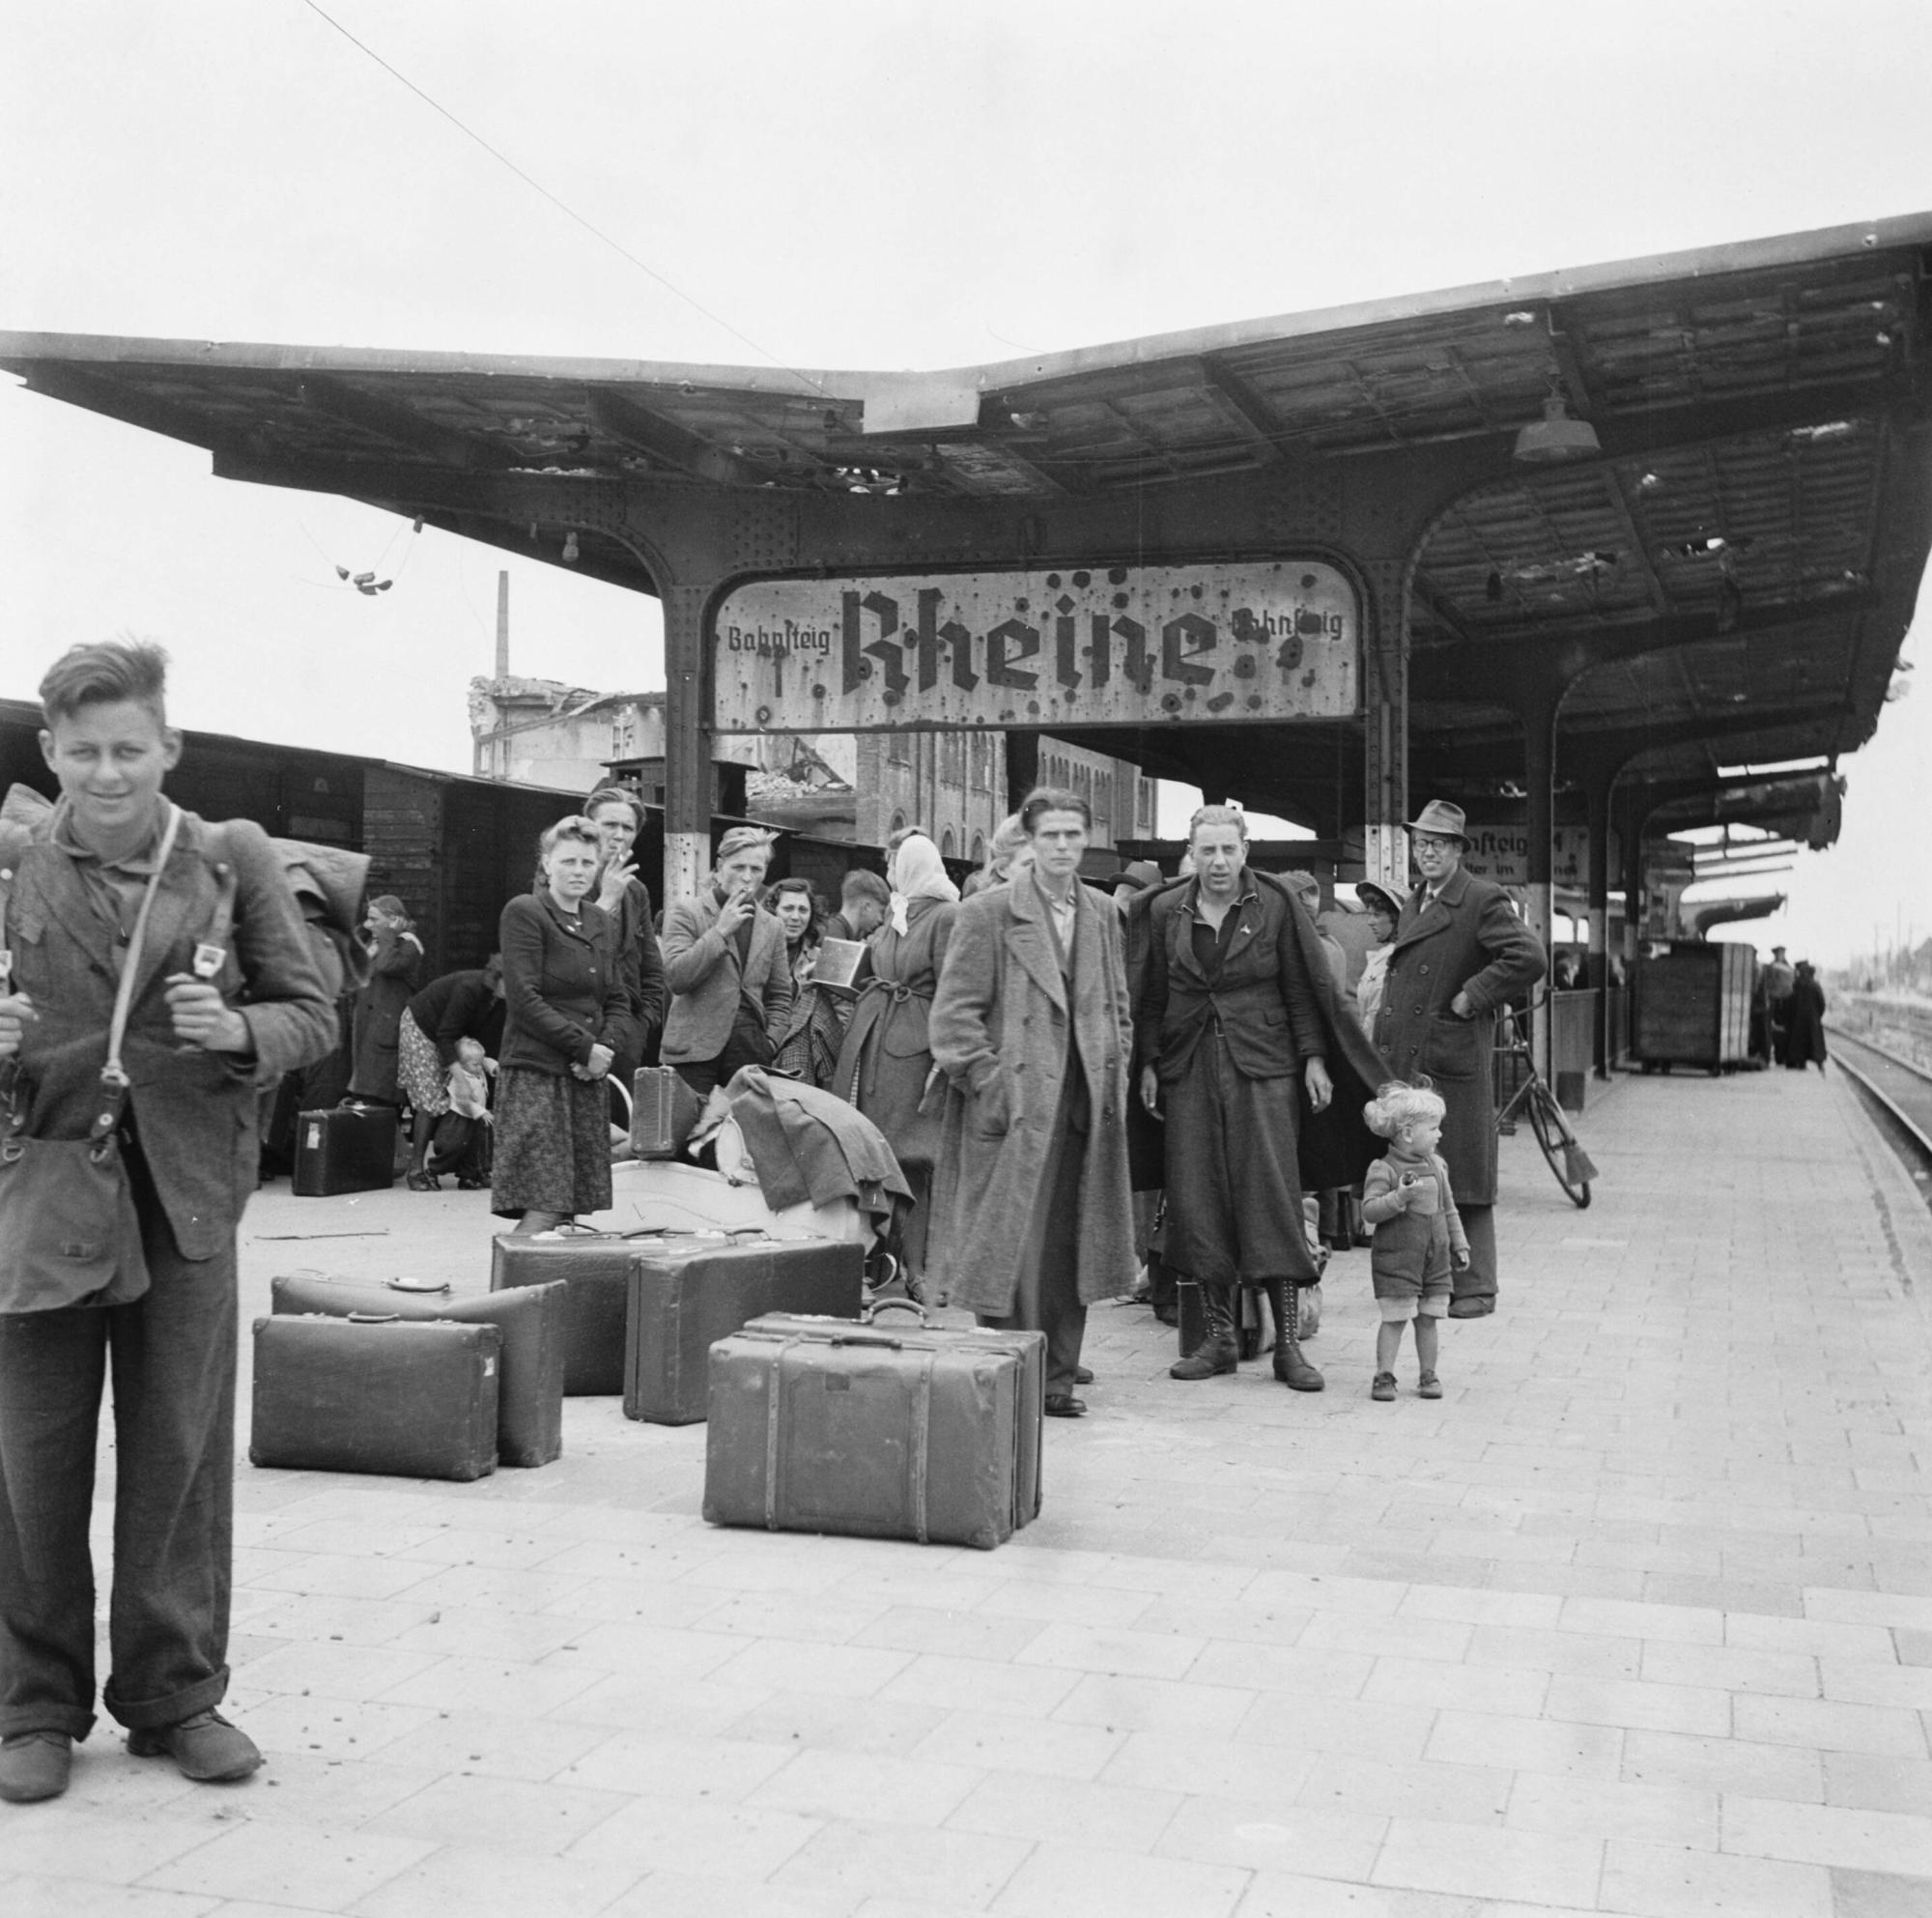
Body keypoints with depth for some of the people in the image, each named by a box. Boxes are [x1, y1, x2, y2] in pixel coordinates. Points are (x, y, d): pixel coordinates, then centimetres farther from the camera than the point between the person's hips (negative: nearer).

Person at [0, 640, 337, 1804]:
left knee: (183, 1454, 8)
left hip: (186, 1191, 0)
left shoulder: (234, 857, 2)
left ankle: (175, 1693, 23)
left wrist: (241, 1031, -17)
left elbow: (316, 1014, 3)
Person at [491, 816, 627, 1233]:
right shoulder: (523, 913, -4)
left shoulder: (601, 922, 17)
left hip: (588, 1077, 7)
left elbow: (618, 999, 18)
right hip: (535, 1074, -7)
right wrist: (585, 1047, -13)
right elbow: (523, 1000, -12)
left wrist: (606, 1046, -2)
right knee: (542, 1210, -13)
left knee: (570, 1208, 4)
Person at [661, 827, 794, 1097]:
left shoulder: (772, 927, 15)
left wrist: (770, 1042, 3)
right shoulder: (686, 912, 3)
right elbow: (676, 978, -9)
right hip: (696, 1052, -3)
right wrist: (721, 931, -9)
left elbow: (780, 996, 19)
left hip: (750, 1054, 3)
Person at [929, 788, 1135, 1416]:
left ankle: (1056, 1379, 17)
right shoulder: (988, 912, -4)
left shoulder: (1102, 914, 13)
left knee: (1070, 1248, 7)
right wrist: (990, 1085, -12)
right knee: (1014, 1248, -4)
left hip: (1086, 1107, 5)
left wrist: (1113, 1075, 10)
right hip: (1015, 1106, -5)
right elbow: (953, 1014, -6)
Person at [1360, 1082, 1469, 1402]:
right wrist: (1400, 1198, -32)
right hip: (1396, 1259, -5)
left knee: (1428, 1318, 9)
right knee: (1394, 1318, -3)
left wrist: (1460, 1245, 15)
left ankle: (1428, 1375, 18)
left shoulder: (1436, 1166, 9)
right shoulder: (1383, 1169, -12)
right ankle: (1384, 1376, 4)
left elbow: (1449, 1209, 18)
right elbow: (1369, 1210, -20)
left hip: (1436, 1258, 6)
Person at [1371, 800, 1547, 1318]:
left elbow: (1529, 958, -20)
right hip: (1402, 1061, 8)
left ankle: (1473, 1287, 8)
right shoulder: (1413, 903, 17)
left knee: (1461, 1176, -1)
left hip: (1453, 1061, -8)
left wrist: (1472, 997, -16)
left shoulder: (1482, 901, -8)